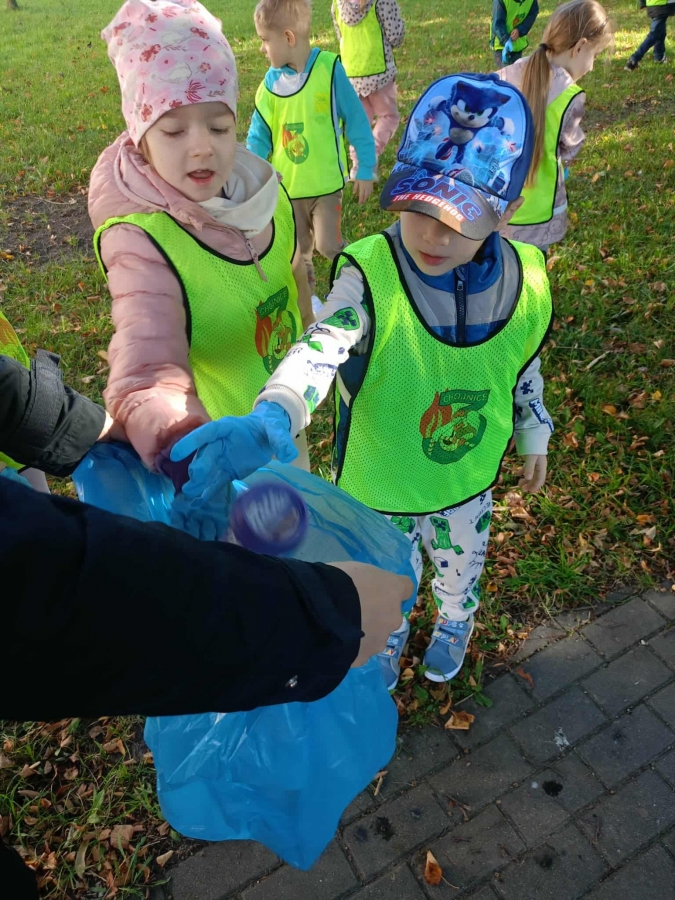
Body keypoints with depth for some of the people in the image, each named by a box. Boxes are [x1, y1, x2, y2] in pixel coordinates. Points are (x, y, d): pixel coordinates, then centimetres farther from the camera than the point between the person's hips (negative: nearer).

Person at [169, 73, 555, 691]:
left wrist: (533, 434, 15)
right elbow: (321, 348, -49)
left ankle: (454, 624, 69)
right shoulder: (371, 274, -29)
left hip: (467, 481, 3)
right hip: (381, 485, -2)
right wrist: (268, 421, -69)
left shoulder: (523, 280, -16)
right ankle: (388, 639, 64)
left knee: (461, 567, 31)